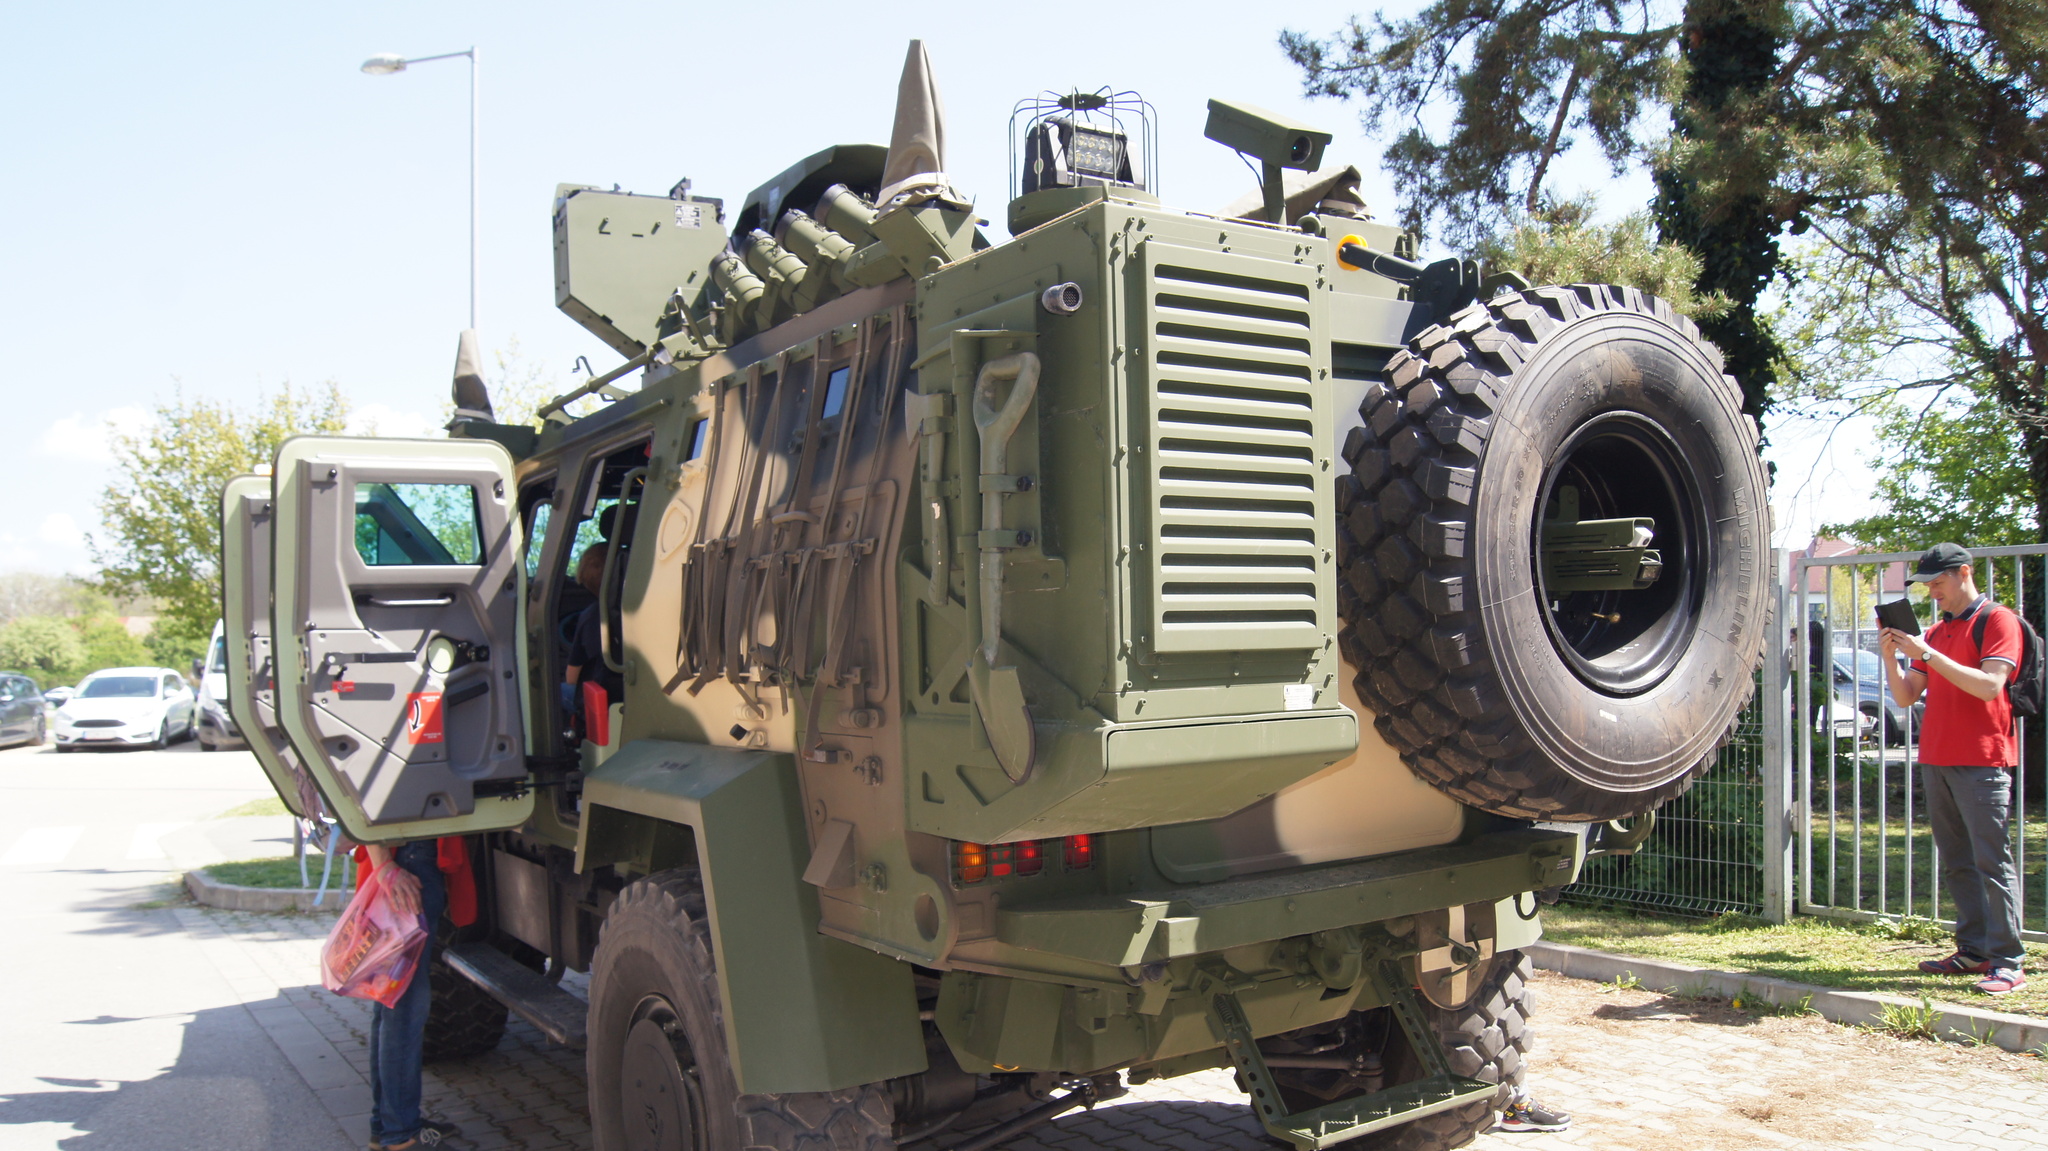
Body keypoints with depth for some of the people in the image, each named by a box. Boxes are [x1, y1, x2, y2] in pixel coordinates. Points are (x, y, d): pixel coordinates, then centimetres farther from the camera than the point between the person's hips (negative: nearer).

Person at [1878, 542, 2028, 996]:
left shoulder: (1998, 620, -3)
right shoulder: (1935, 632, 18)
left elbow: (1990, 685, -17)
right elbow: (1905, 697, 14)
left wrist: (1927, 654, -19)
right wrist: (1890, 657, -2)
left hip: (1982, 762, -7)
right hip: (1936, 761, 7)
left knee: (1991, 861, -7)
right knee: (1957, 864, 9)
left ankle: (2007, 962, -4)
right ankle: (1974, 951, 15)